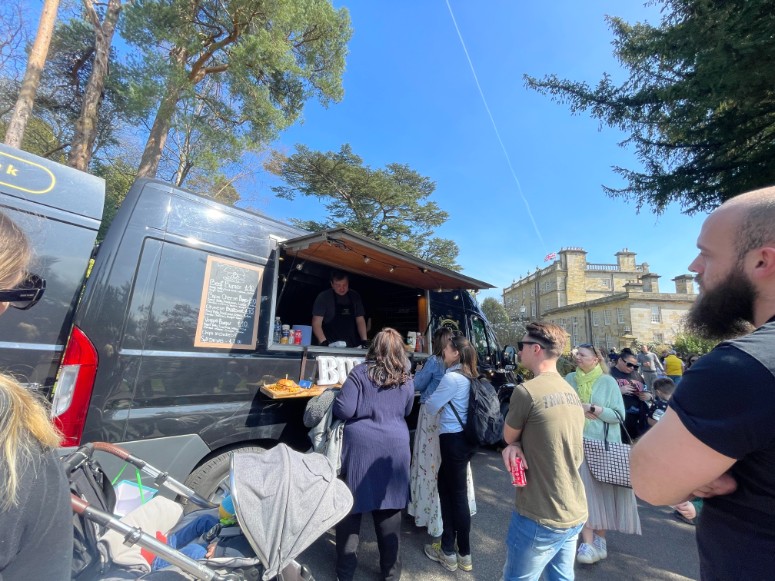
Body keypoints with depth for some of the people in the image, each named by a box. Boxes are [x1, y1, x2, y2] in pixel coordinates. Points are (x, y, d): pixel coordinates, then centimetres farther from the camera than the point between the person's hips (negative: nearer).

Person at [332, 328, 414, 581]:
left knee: (350, 508, 15)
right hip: (395, 448, 3)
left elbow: (343, 410, -12)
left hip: (360, 446, -3)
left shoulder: (360, 373, -10)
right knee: (389, 510, 18)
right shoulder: (406, 381, 2)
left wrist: (351, 402, 7)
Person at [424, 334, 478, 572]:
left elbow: (431, 407, -10)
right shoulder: (467, 376, 6)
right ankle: (448, 546, 34)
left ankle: (463, 555, 25)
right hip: (464, 437, 9)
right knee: (445, 485, 20)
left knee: (457, 494, 6)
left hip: (453, 439, -9)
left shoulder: (451, 377, -20)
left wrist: (428, 401, 8)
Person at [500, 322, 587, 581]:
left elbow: (509, 436, -8)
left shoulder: (526, 390, -23)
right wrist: (518, 446, -8)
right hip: (574, 513, 8)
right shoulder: (571, 392, 5)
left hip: (540, 518, -8)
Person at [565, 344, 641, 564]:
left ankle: (600, 538, 24)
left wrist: (591, 408, -16)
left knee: (602, 490, 8)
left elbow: (619, 415, -8)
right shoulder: (569, 379, 2)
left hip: (603, 444, -1)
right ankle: (588, 543, 7)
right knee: (583, 491, 0)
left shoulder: (608, 382, -4)